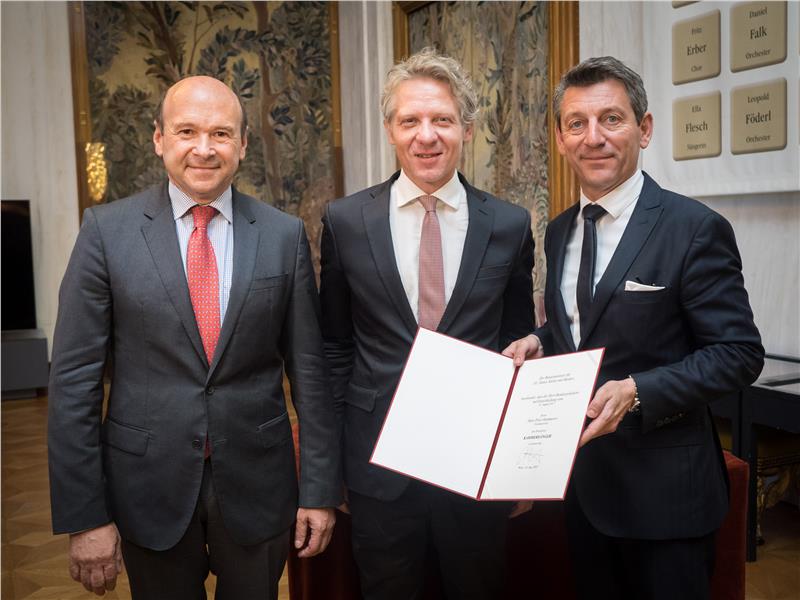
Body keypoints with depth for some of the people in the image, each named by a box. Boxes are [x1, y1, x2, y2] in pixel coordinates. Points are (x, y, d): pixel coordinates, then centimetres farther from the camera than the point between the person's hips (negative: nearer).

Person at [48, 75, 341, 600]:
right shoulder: (108, 231, -6)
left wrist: (321, 488, 0)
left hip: (257, 482, 1)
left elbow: (308, 367, -1)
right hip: (148, 485, 0)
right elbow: (75, 378, -6)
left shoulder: (284, 235, -3)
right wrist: (84, 516, -7)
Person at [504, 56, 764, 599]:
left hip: (662, 489, -6)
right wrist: (539, 343, -4)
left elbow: (738, 353, -15)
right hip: (581, 476, 6)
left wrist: (637, 391, -27)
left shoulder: (695, 229, -15)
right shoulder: (560, 232, 6)